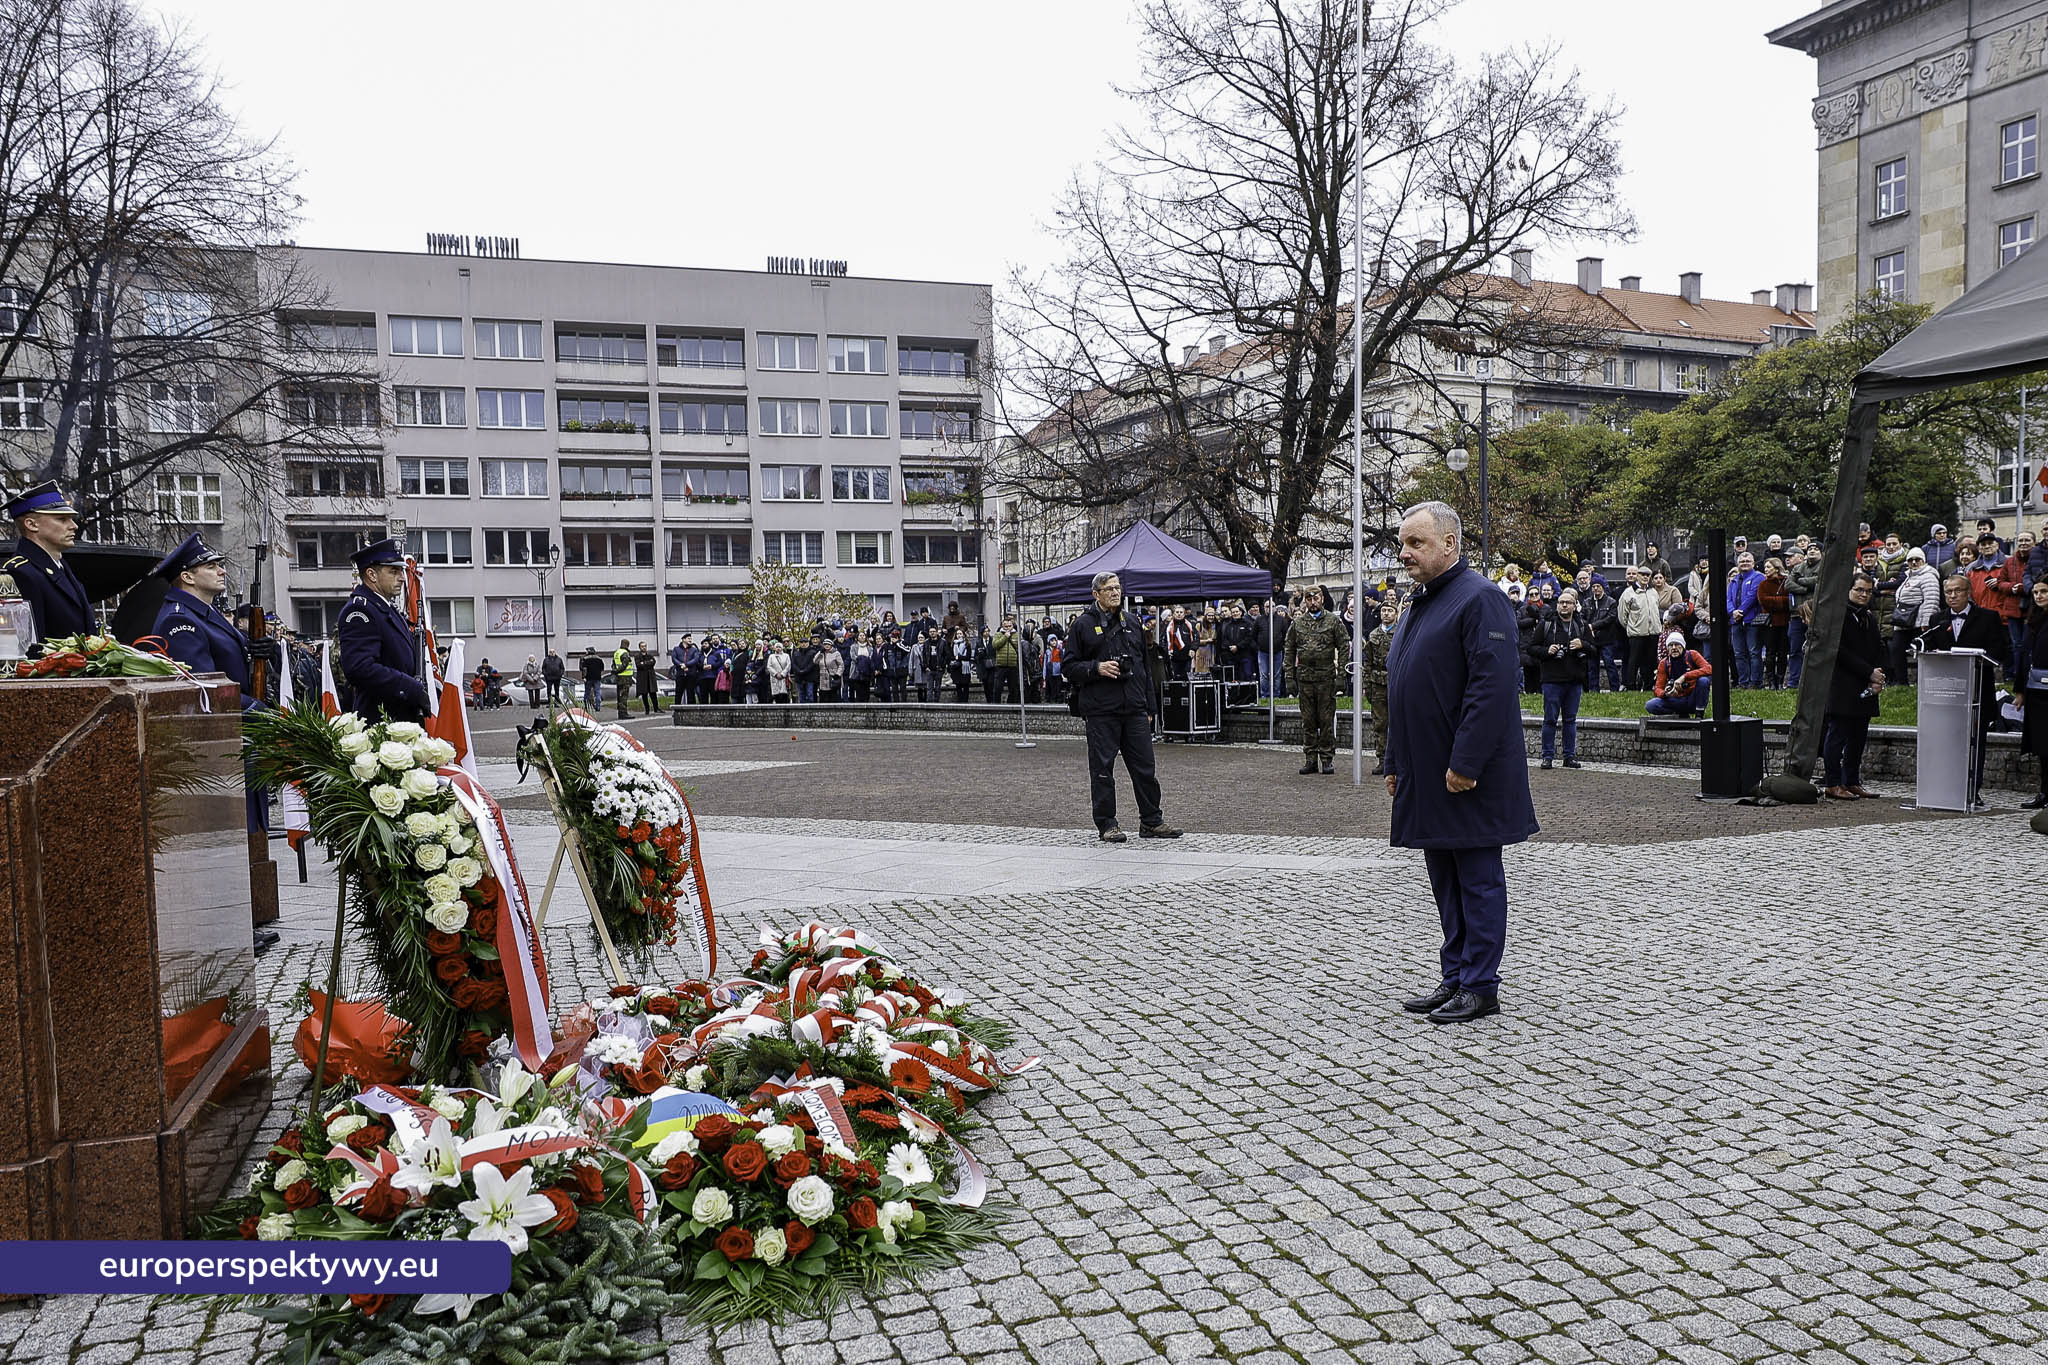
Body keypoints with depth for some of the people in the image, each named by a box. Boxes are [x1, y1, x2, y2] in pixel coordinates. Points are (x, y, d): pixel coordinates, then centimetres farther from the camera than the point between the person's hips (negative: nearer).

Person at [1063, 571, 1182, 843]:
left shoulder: (1131, 623, 16)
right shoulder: (1083, 624, 0)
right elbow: (1068, 667, 0)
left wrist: (1149, 707, 16)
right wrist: (1097, 668, -17)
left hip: (1134, 709, 4)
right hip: (1101, 710, -4)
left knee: (1145, 767, 5)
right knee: (1102, 769, 1)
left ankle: (1151, 821, 14)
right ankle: (1106, 825, 10)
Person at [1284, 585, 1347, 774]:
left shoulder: (1333, 621, 2)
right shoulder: (1297, 623, 10)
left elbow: (1344, 647, 0)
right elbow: (1289, 650, 12)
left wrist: (1341, 674, -6)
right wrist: (1290, 677, 5)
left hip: (1326, 677, -3)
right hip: (1304, 677, 3)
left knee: (1327, 720, -1)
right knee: (1308, 720, 7)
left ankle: (1327, 759, 6)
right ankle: (1310, 759, 13)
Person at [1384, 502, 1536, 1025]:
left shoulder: (1479, 599, -13)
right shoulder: (1419, 604, 17)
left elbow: (1491, 687, -21)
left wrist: (1465, 763, -23)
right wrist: (1395, 763, 18)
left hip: (1469, 776, -9)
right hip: (1427, 775, 9)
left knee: (1478, 878, 0)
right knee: (1445, 879, 14)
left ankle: (1480, 987, 9)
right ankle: (1454, 978, 23)